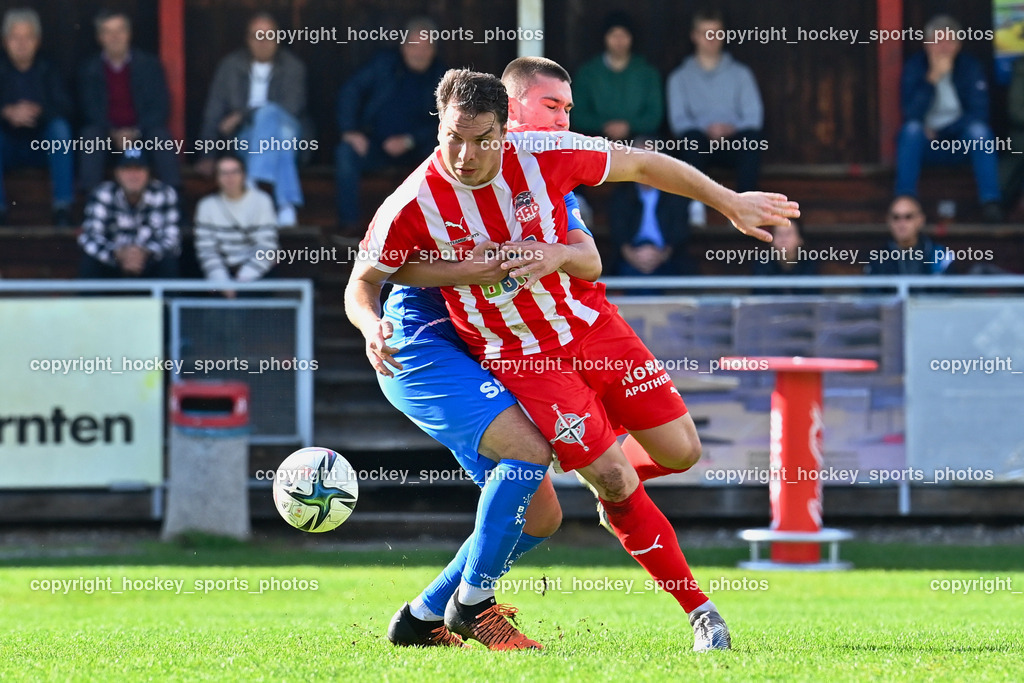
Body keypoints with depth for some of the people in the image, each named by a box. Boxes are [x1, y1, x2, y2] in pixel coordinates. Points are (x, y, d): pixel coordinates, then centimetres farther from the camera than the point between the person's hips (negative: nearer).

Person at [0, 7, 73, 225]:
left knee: (60, 126, -28)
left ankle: (63, 206, -29)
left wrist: (37, 112, -30)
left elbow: (64, 108, -10)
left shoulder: (48, 72, 5)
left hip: (44, 147, 0)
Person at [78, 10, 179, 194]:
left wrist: (136, 132, -18)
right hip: (107, 131, 0)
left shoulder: (149, 64, 2)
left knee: (161, 137, -31)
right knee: (90, 136, -31)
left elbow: (160, 106, -2)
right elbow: (90, 110, -1)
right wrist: (114, 134, -19)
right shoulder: (90, 70, 3)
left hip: (142, 131, 0)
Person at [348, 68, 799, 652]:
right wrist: (373, 327, -27)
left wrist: (731, 204, 3)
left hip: (591, 322, 3)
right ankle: (698, 610, 3)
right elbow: (364, 279, -5)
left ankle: (613, 481, 38)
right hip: (521, 356, -3)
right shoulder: (413, 206, -21)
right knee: (615, 480, -12)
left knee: (681, 451, 1)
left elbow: (642, 165, -3)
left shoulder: (543, 155, -17)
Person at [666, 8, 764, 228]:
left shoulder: (740, 73, 18)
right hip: (700, 145, -1)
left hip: (734, 141, 1)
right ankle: (696, 205, -37)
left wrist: (732, 128, -15)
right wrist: (706, 130, -16)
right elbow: (678, 120, 4)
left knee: (752, 138, -35)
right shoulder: (680, 77, 16)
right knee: (691, 137, -37)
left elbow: (754, 116, 7)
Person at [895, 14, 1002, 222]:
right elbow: (911, 113, -16)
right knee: (912, 128, -31)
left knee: (979, 128, -30)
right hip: (925, 144, 0)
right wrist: (933, 78, -27)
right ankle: (904, 199, -35)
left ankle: (991, 202, -32)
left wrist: (939, 133, -17)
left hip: (961, 144, 0)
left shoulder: (970, 67, -1)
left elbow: (979, 112, -9)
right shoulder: (915, 67, -3)